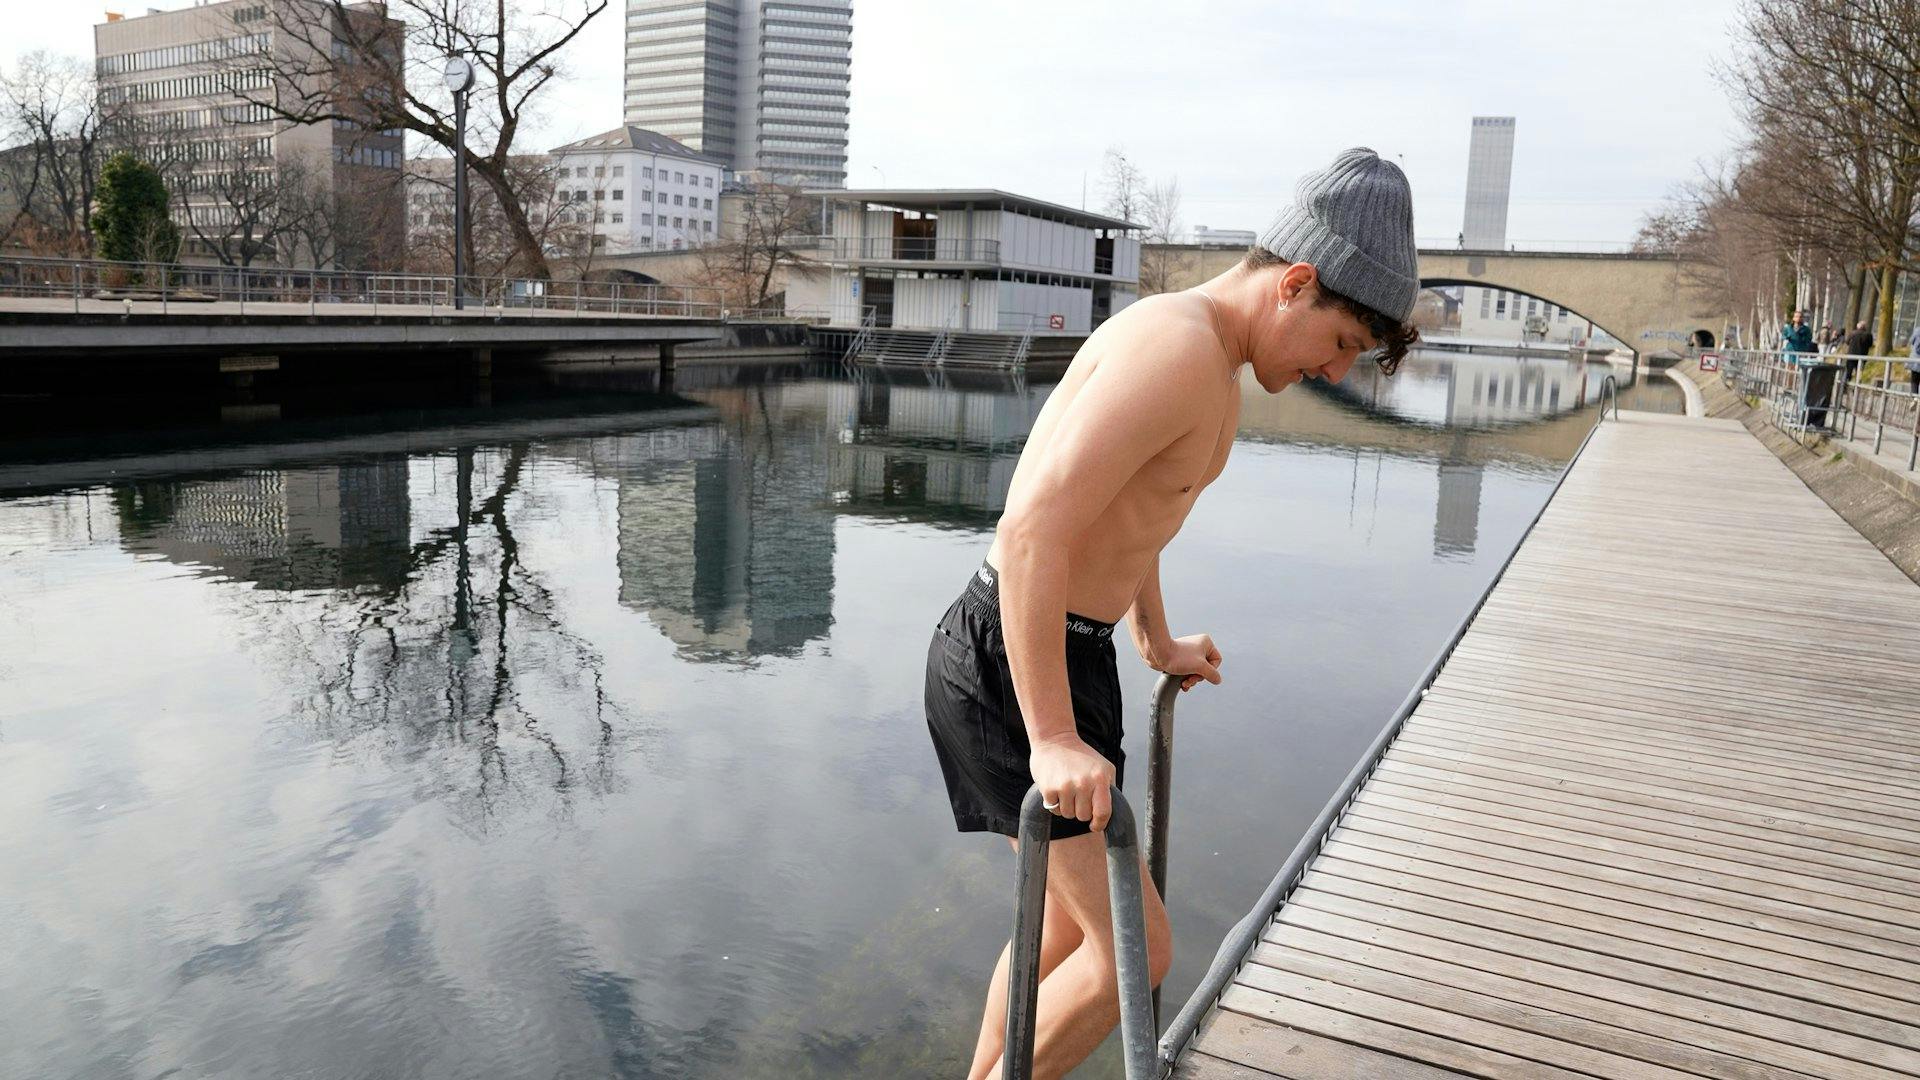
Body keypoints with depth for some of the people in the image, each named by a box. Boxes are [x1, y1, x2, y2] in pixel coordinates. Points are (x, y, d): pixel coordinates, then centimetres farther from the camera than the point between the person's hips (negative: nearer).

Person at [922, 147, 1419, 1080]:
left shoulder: (1214, 363, 12)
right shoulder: (1180, 346, -21)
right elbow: (1030, 533, -29)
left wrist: (1156, 642, 38)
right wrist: (1053, 741, -28)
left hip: (1067, 649, 10)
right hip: (1006, 664, -10)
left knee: (1071, 920, 20)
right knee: (1133, 950, -4)